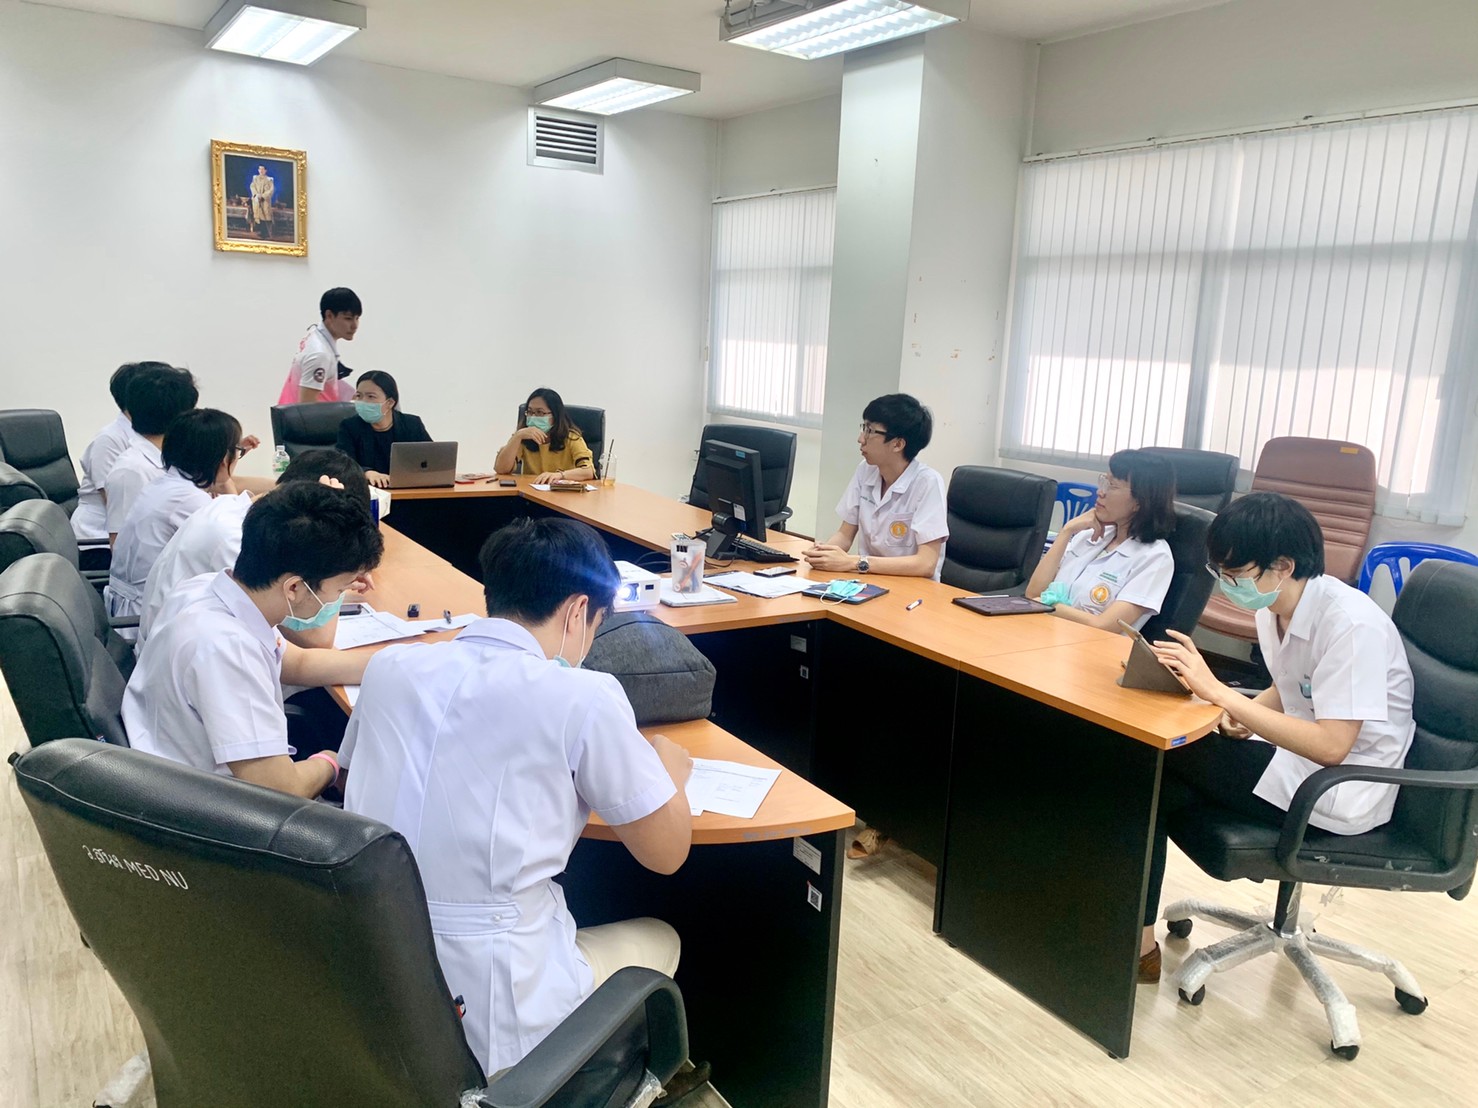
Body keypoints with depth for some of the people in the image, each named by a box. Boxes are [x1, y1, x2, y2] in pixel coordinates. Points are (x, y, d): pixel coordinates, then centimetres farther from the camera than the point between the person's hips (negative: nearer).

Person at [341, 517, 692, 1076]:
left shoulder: (389, 667, 1)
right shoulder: (582, 697, -15)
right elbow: (666, 853, -4)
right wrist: (668, 766, 16)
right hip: (490, 1022, -5)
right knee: (660, 939, 23)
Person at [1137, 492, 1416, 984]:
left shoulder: (1352, 626, -24)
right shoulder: (1273, 609, 2)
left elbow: (1331, 746, -28)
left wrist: (1219, 692, -31)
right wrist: (1245, 713, -5)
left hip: (1344, 792, -8)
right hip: (1299, 758, 8)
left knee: (1159, 754, -16)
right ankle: (1137, 942, 0)